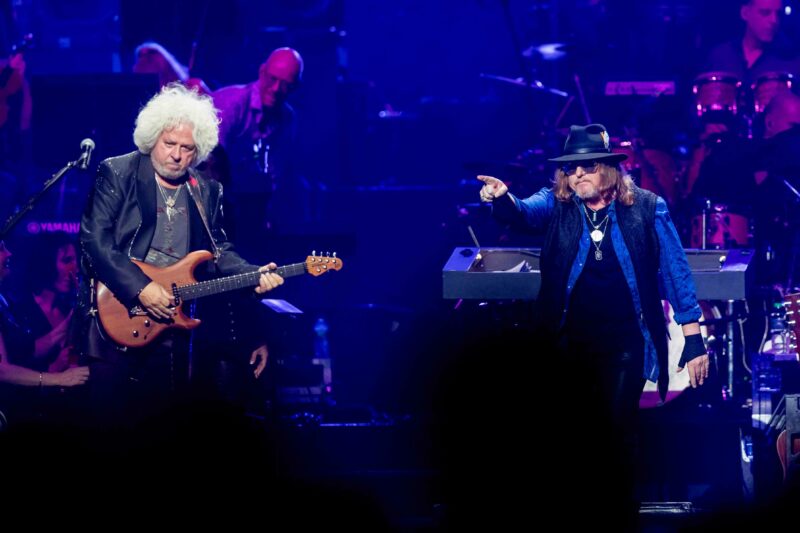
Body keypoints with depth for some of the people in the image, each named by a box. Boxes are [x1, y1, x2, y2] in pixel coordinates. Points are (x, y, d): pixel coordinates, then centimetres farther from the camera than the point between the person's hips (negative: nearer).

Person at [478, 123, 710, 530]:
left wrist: (694, 339, -4)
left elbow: (675, 272, 0)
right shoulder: (556, 205, 1)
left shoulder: (647, 208, -2)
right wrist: (501, 199, -45)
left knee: (617, 431, 0)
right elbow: (521, 212, -20)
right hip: (568, 341, 1)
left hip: (624, 343, -1)